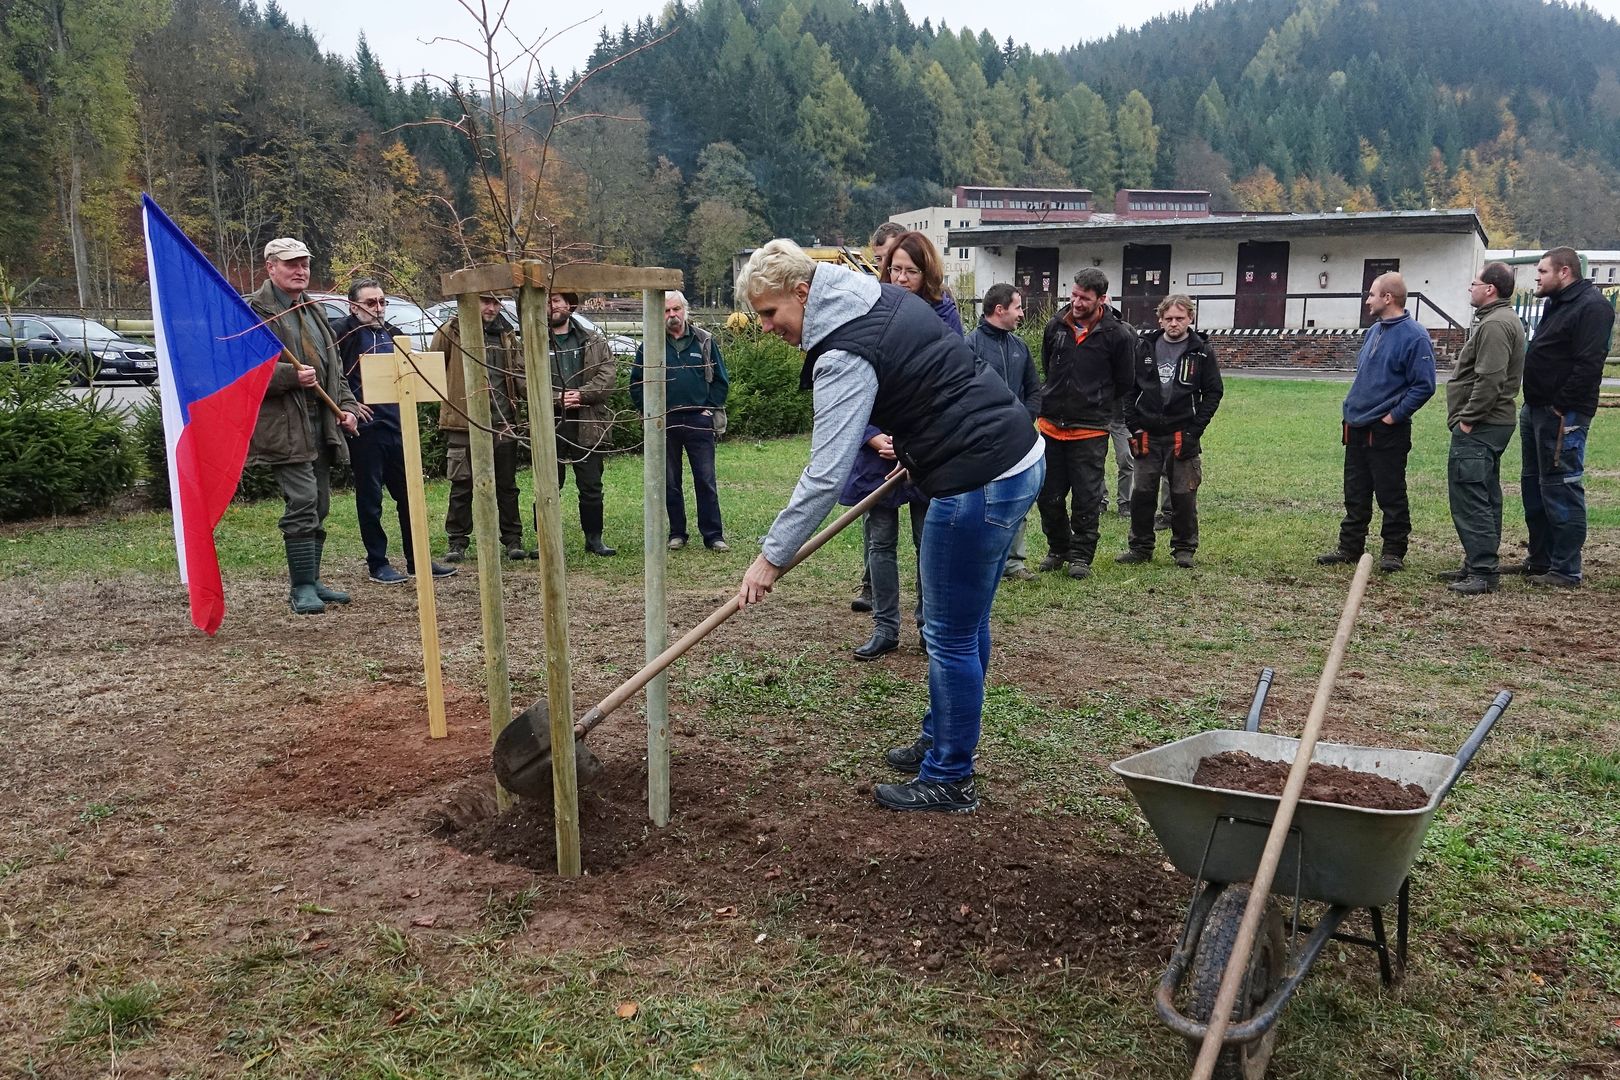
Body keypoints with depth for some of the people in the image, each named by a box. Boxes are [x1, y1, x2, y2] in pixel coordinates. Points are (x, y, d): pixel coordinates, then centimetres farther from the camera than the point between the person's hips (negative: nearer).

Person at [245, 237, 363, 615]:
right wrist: (291, 375, -25)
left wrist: (346, 406, 11)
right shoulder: (256, 311, -6)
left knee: (319, 506, 12)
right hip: (284, 425, -8)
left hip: (321, 424, 9)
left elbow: (334, 367, 25)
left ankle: (311, 581, 21)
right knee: (302, 503, -14)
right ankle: (302, 588, -8)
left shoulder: (312, 311, 22)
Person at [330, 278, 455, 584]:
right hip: (364, 427, -6)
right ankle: (377, 564, 12)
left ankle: (417, 560, 18)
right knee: (370, 499, 3)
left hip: (396, 424, 7)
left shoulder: (393, 334, 16)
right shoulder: (342, 331, -6)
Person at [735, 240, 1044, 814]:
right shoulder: (881, 295, 10)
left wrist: (771, 557, -15)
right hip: (1017, 455, 10)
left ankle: (950, 780, 14)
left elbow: (825, 474, -21)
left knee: (950, 635, 1)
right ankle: (941, 740, 35)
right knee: (966, 623, 20)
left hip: (979, 483, -10)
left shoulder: (844, 356, -18)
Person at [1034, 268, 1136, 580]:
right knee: (1048, 494, 10)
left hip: (1090, 430, -4)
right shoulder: (1056, 326, 2)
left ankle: (1081, 555, 18)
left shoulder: (1118, 335, -9)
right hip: (1050, 425, 4)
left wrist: (1095, 405, 9)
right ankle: (1058, 548, 29)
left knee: (1087, 498, 4)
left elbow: (1123, 384, 3)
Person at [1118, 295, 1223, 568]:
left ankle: (1184, 548, 15)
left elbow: (1213, 392, 1)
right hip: (1147, 434, 2)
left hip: (1182, 435, -2)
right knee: (1142, 493, 6)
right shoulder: (1144, 346, 4)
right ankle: (1140, 547, 18)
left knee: (1183, 494, 3)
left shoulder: (1201, 351, -1)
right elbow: (1130, 388, 8)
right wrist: (1133, 427, 0)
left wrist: (1194, 430, -7)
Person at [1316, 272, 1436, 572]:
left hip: (1387, 431, -8)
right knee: (1355, 494, 14)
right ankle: (1350, 547, 23)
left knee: (1391, 495, 2)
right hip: (1356, 427, 8)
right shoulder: (1373, 331, 12)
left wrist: (1394, 415, -16)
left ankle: (1394, 552, 11)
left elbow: (1423, 386, -16)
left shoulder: (1414, 337, -13)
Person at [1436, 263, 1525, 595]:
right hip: (1491, 424, 11)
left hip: (1478, 428, -11)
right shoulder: (1500, 319, 19)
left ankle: (1482, 573, -10)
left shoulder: (1495, 324, -16)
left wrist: (1467, 418, -18)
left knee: (1469, 499, -11)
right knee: (1485, 498, 15)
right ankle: (1479, 564, 23)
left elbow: (1490, 380, -24)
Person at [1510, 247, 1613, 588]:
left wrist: (1561, 407, -21)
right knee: (1534, 486, 15)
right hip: (1536, 410, 11)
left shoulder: (1592, 307, -14)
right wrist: (1533, 405, 12)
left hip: (1562, 415, -10)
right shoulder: (1557, 304, 18)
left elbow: (1589, 364, -22)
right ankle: (1540, 560, 25)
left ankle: (1566, 571, -2)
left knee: (1562, 490, -7)